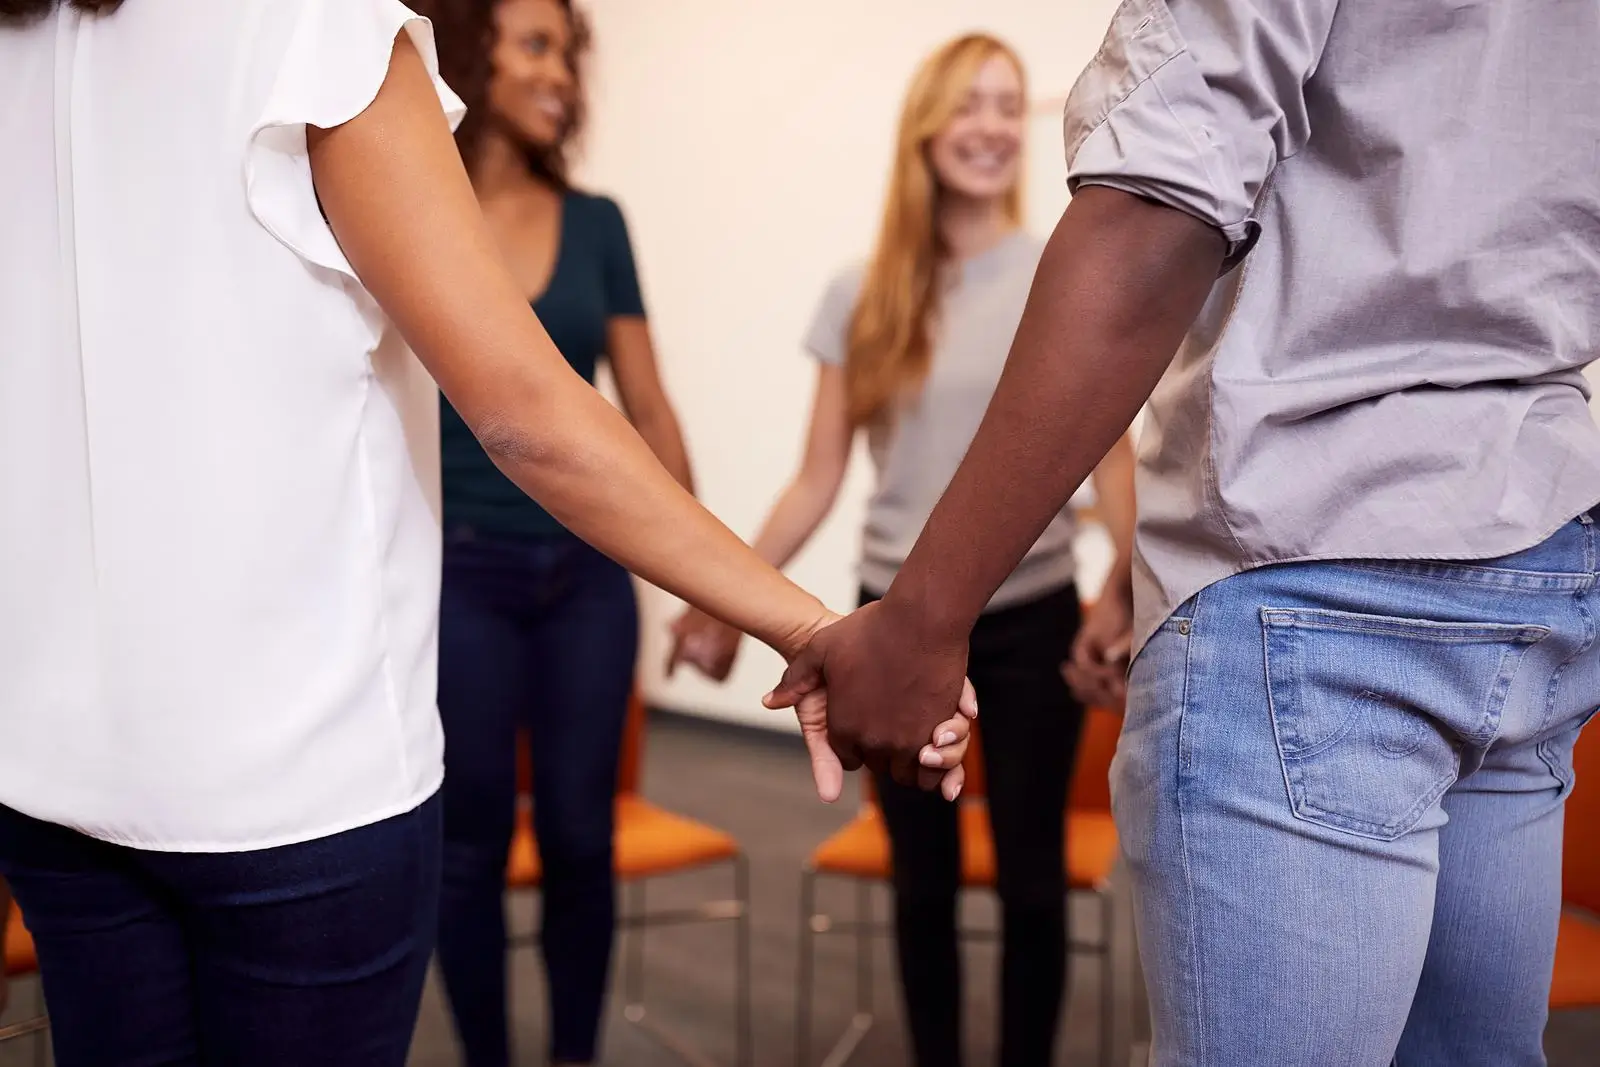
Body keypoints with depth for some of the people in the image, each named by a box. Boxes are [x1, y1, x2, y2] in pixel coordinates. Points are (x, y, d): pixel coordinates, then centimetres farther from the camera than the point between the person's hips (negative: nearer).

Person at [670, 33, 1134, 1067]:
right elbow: (818, 481, 4)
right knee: (924, 881, 9)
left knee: (1031, 876, 4)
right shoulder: (862, 297, 3)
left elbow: (1114, 461, -5)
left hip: (1031, 620, -1)